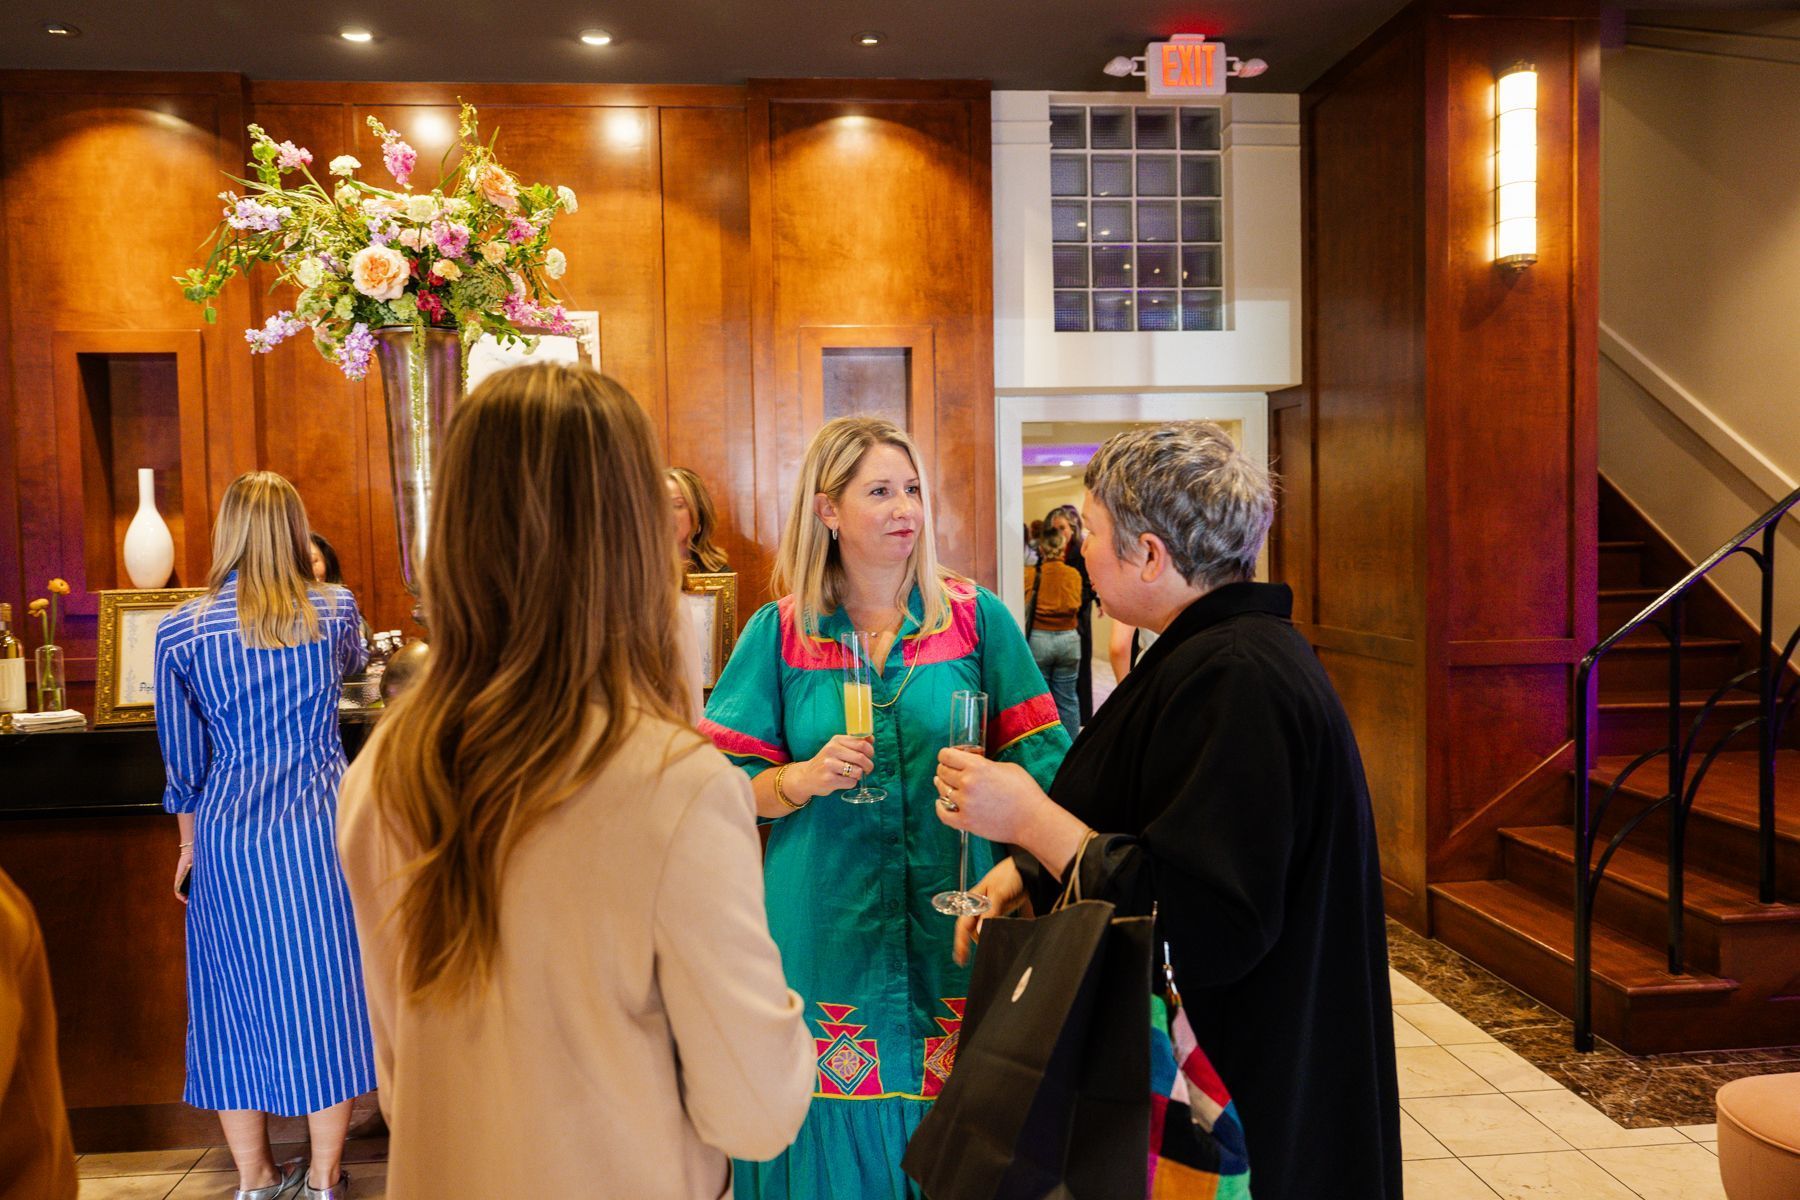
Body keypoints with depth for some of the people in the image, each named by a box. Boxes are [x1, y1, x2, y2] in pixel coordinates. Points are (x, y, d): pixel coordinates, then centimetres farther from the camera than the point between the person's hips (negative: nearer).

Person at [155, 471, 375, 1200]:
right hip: (320, 824, 0)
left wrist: (190, 844, 16)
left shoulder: (181, 632, -2)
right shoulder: (335, 610, -1)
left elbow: (183, 756, 4)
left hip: (228, 834, 1)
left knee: (237, 992, 12)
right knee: (325, 988, 7)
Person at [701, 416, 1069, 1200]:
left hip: (950, 923, 1)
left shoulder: (976, 617, 2)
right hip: (825, 925, 0)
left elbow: (1043, 759, 0)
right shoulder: (780, 632, 1)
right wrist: (805, 779, -17)